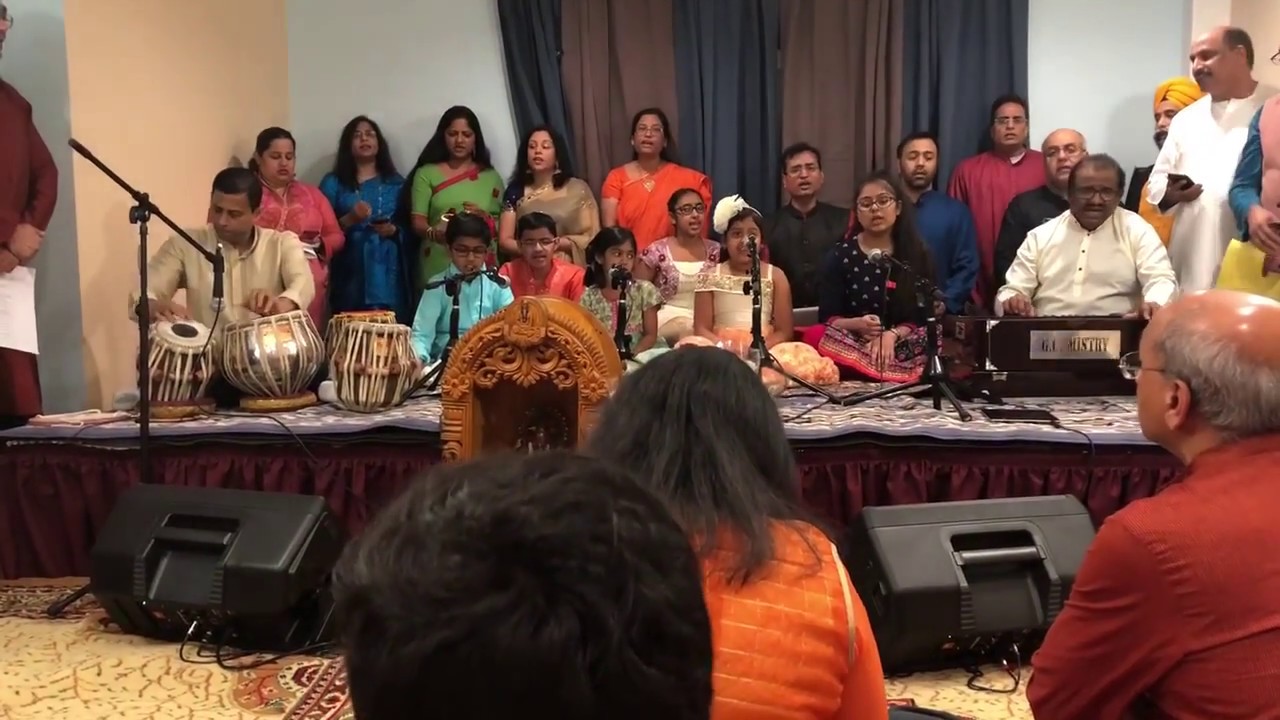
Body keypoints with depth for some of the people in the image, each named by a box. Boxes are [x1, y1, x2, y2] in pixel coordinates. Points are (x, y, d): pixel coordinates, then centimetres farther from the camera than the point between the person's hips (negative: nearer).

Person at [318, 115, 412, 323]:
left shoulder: (396, 183, 13)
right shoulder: (333, 182, 9)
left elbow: (410, 228, 10)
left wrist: (393, 230, -9)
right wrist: (349, 220, -14)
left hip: (387, 273, 1)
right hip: (349, 273, -1)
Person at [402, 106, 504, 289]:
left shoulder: (491, 176, 13)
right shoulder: (426, 173, 7)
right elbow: (417, 221, -1)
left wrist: (485, 218, -7)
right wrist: (433, 232, -21)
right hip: (438, 268, -1)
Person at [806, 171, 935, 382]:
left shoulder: (917, 255, 9)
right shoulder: (840, 255, 6)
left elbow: (922, 315, 3)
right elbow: (827, 317, 2)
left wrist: (892, 334, -18)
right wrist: (857, 324, -20)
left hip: (901, 345, -1)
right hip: (852, 342, 1)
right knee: (815, 335, -32)